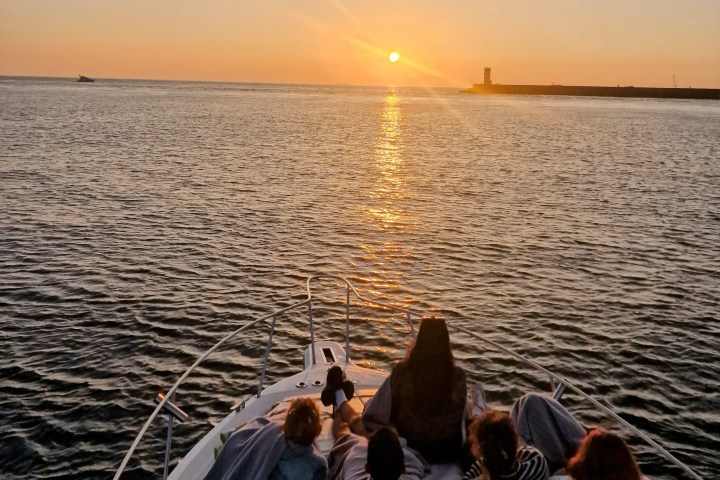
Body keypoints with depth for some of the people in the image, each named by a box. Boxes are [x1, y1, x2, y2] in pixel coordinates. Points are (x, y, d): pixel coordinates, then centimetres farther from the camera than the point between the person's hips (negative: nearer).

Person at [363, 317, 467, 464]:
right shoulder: (458, 376, -20)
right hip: (449, 453, 0)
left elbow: (370, 418, -12)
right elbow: (461, 420, -6)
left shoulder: (401, 372, -21)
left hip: (409, 447, 0)